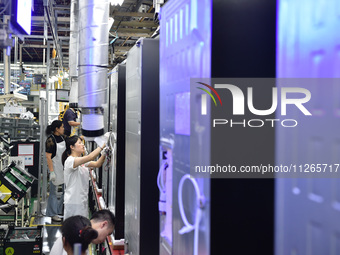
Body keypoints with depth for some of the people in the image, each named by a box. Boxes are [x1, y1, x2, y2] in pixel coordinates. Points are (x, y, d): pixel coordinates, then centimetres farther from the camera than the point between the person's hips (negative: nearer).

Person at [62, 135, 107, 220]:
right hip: (73, 202, -9)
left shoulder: (83, 161, 13)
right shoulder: (70, 161, -17)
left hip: (82, 200, 9)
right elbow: (89, 157, -29)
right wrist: (102, 146, -24)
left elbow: (97, 164, 2)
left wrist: (105, 152, -12)